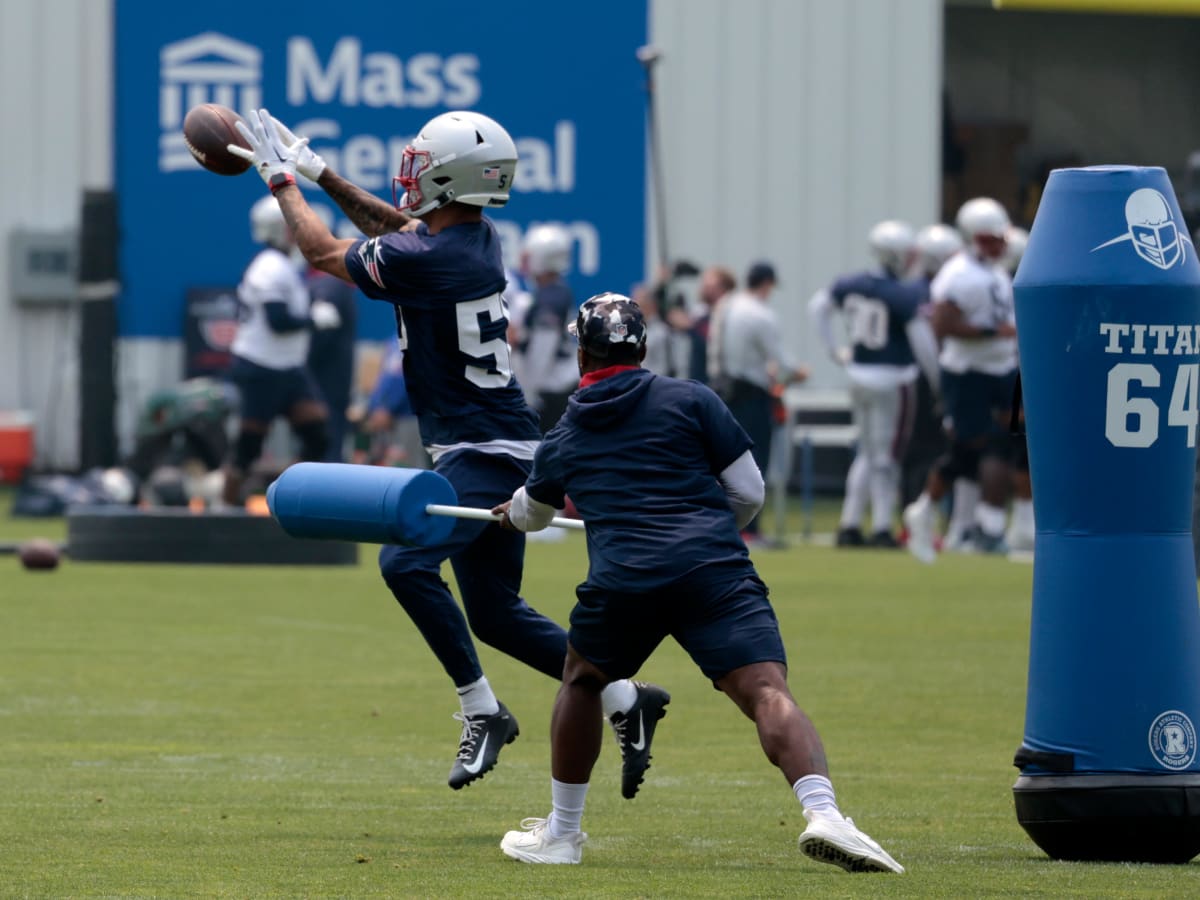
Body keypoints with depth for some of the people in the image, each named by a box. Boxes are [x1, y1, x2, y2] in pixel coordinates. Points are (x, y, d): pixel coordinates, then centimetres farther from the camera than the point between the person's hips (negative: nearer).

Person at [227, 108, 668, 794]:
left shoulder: (429, 261, -21)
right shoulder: (478, 239, 5)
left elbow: (323, 251, -6)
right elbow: (396, 227, 28)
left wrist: (282, 179, 8)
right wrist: (320, 173, 24)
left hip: (483, 452, -10)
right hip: (501, 448, 10)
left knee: (407, 562, -23)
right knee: (495, 613, 14)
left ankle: (483, 711, -17)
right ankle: (625, 700, 18)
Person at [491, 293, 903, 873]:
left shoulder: (564, 439, 23)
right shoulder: (690, 401, 14)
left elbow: (530, 510, 45)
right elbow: (749, 494, 14)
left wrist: (512, 514, 71)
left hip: (620, 580, 2)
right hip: (714, 569, -2)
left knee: (581, 681, 28)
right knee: (766, 692, -12)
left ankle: (561, 833, 33)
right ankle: (823, 812, -36)